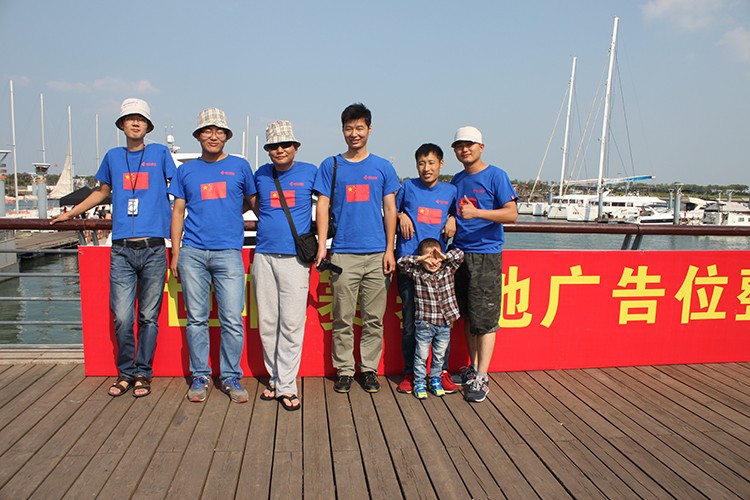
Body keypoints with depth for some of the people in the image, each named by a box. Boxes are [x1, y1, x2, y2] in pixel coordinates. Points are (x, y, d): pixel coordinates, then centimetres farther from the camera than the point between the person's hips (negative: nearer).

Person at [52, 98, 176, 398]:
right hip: (121, 249, 2)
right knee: (122, 317, 0)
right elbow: (103, 192, 30)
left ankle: (143, 373, 18)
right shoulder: (113, 157, 15)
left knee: (148, 317, 4)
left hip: (153, 249, -2)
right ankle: (125, 372, 19)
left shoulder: (160, 153, 8)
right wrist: (70, 213, 34)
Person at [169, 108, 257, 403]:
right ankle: (200, 376, 19)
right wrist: (175, 253, 7)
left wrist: (228, 216, 10)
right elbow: (178, 212, 12)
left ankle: (230, 377, 12)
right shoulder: (187, 170, 13)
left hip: (228, 252, -1)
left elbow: (251, 202, 20)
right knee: (196, 319, 7)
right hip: (193, 253, 2)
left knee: (232, 320, -3)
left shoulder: (239, 166, 9)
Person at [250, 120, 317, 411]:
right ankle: (275, 379, 21)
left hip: (295, 258, -3)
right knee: (267, 323, 8)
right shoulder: (261, 175, 11)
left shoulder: (310, 172, 3)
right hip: (263, 256, 3)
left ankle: (287, 386, 4)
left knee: (292, 324, -5)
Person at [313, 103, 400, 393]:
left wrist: (390, 250, 1)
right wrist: (321, 245, -5)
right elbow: (322, 207, 5)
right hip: (343, 254, 0)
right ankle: (344, 370, 16)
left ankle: (370, 369, 19)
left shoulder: (383, 168, 10)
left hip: (377, 254, 1)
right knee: (343, 318, 4)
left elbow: (390, 210, 8)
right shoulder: (330, 166, 8)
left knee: (374, 318, 6)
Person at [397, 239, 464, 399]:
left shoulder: (447, 270, 2)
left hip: (444, 323, 3)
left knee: (440, 354, 16)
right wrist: (419, 259, -18)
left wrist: (445, 257, -11)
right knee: (421, 355, 8)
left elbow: (460, 254, 1)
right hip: (424, 324, -2)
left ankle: (435, 379, 34)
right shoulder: (417, 273, -5)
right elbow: (402, 262, -13)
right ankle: (419, 382, 23)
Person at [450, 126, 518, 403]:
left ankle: (482, 378, 2)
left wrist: (477, 213, -24)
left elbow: (512, 214, -13)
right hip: (460, 253, 6)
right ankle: (473, 366, 25)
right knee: (467, 315, 12)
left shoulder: (495, 175, -5)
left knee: (485, 318, -4)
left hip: (486, 255, -6)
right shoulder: (457, 180, 14)